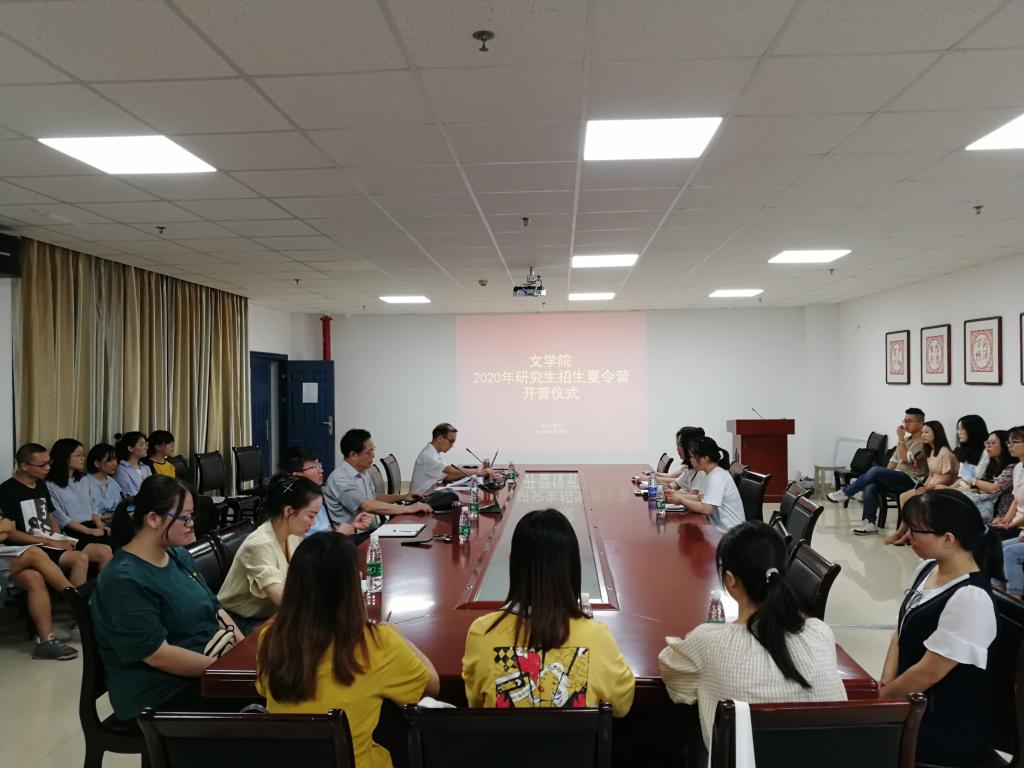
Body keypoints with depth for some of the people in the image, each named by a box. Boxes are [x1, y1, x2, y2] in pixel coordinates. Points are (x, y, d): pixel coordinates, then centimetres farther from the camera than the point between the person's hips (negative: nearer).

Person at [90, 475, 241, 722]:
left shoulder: (179, 555, 8)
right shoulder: (125, 580, -18)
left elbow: (214, 609, 12)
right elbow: (157, 654, -21)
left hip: (208, 668, 8)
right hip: (162, 695, -8)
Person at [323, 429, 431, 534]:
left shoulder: (364, 473, 13)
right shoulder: (340, 478, -17)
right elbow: (368, 506, -25)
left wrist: (402, 497, 15)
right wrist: (408, 509, -22)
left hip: (375, 529, 9)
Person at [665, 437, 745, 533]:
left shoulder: (717, 477, -20)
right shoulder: (711, 474, 8)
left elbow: (706, 509, -26)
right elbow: (701, 498, 14)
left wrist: (680, 500, -16)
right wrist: (678, 494, 3)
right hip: (719, 528, 8)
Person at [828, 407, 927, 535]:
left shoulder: (923, 442, -9)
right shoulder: (906, 438, 19)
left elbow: (905, 459, -20)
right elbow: (895, 458, 19)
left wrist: (900, 438, -16)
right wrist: (886, 476, 6)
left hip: (911, 481, -8)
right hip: (898, 477, 8)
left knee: (876, 471, -29)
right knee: (871, 486, -22)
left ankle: (845, 493, -17)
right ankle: (869, 523, -22)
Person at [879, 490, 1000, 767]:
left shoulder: (970, 599, -26)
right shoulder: (928, 568, 1)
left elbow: (929, 673, -23)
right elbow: (902, 631, 8)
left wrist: (881, 697, -11)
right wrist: (886, 682, -4)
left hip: (948, 729, -7)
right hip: (913, 702, 7)